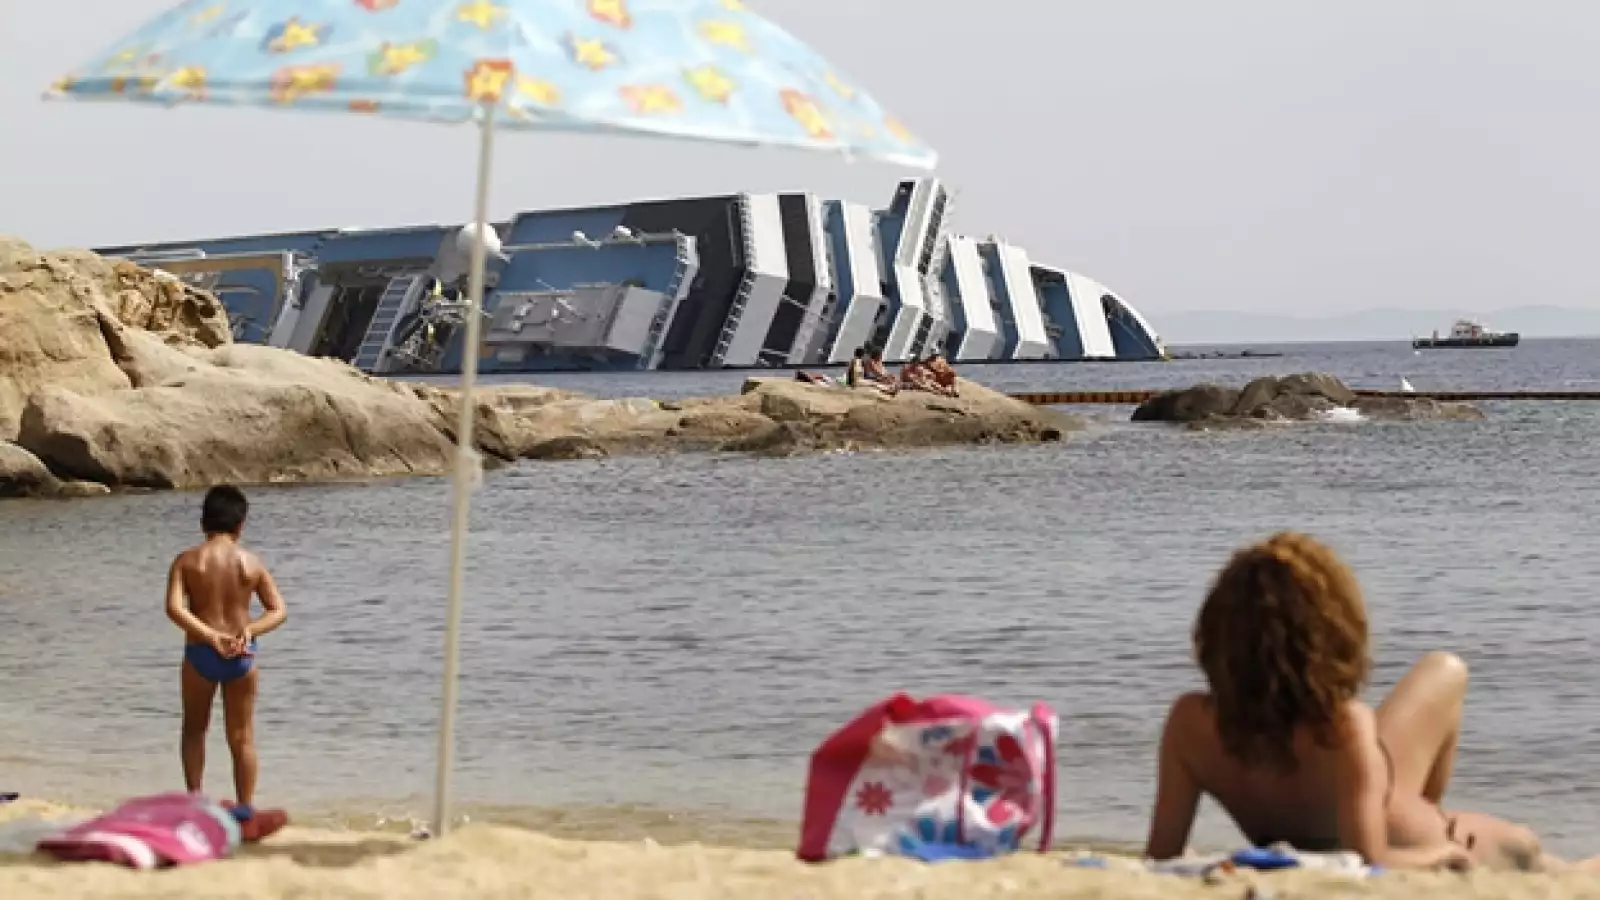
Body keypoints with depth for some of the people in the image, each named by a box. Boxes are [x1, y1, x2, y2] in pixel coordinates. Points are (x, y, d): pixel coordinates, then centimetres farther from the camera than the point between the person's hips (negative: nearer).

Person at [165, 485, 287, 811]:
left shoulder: (187, 560, -6)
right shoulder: (251, 563, -2)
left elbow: (174, 608, -18)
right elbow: (278, 610, -3)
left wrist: (211, 636, -19)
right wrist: (249, 631, -14)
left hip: (200, 653, -1)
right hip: (241, 655, 1)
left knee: (194, 729, 20)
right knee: (242, 737, 10)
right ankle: (246, 809, 10)